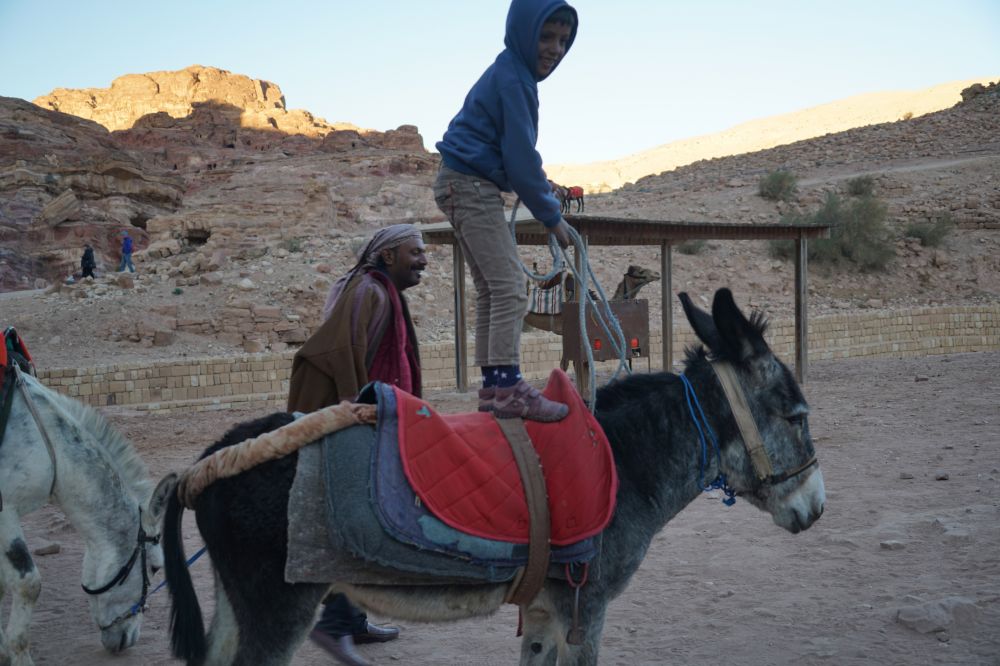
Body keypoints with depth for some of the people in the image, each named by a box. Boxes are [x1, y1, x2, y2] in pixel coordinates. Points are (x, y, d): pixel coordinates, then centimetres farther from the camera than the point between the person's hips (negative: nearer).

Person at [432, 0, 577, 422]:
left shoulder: (512, 73, 16)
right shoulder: (512, 78, -15)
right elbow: (520, 158, -17)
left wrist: (543, 189, 23)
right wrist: (552, 216, -8)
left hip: (465, 186, 11)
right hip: (472, 186, -11)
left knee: (490, 290, 12)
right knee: (509, 288, -14)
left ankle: (492, 386, 16)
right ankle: (508, 388, -17)